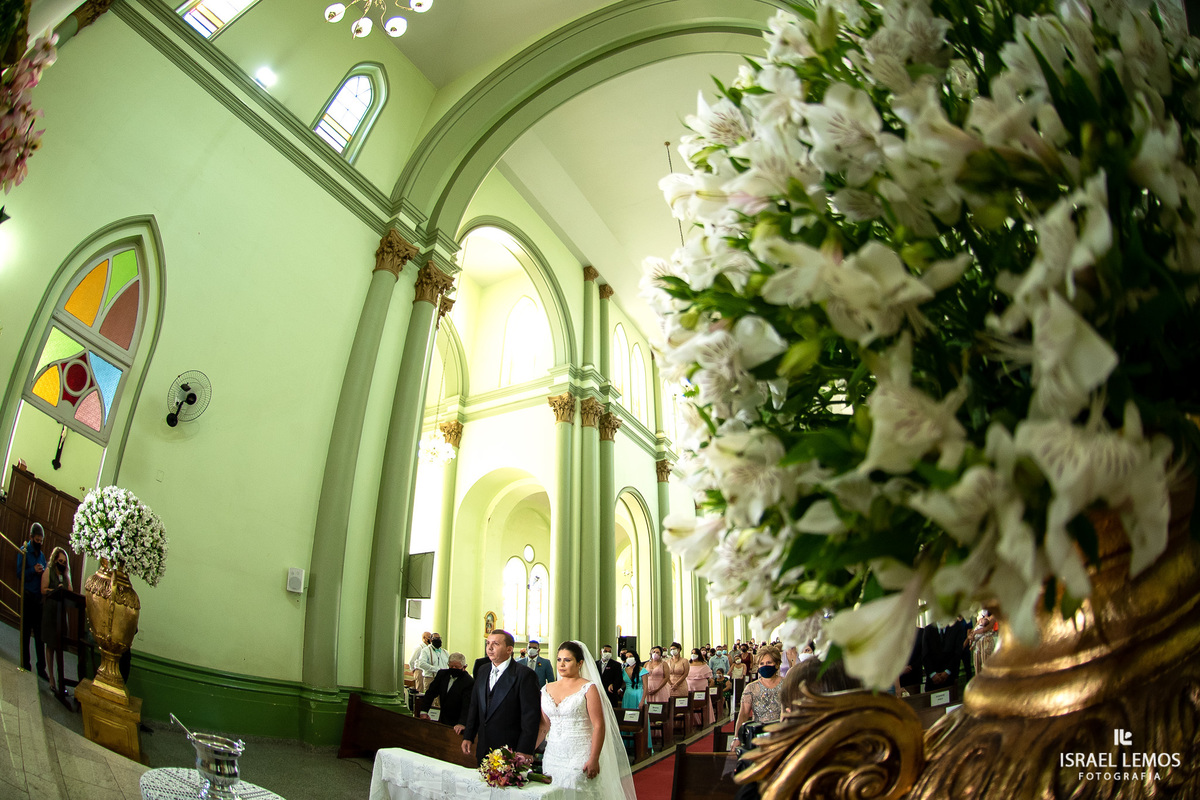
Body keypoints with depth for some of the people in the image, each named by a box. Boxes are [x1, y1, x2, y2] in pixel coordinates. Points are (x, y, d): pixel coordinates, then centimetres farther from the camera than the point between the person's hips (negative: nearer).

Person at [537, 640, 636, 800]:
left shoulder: (588, 688, -6)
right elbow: (543, 726, 13)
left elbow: (599, 726, -11)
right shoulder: (547, 689, 10)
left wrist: (593, 760, -18)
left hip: (580, 756, -5)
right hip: (553, 756, 5)